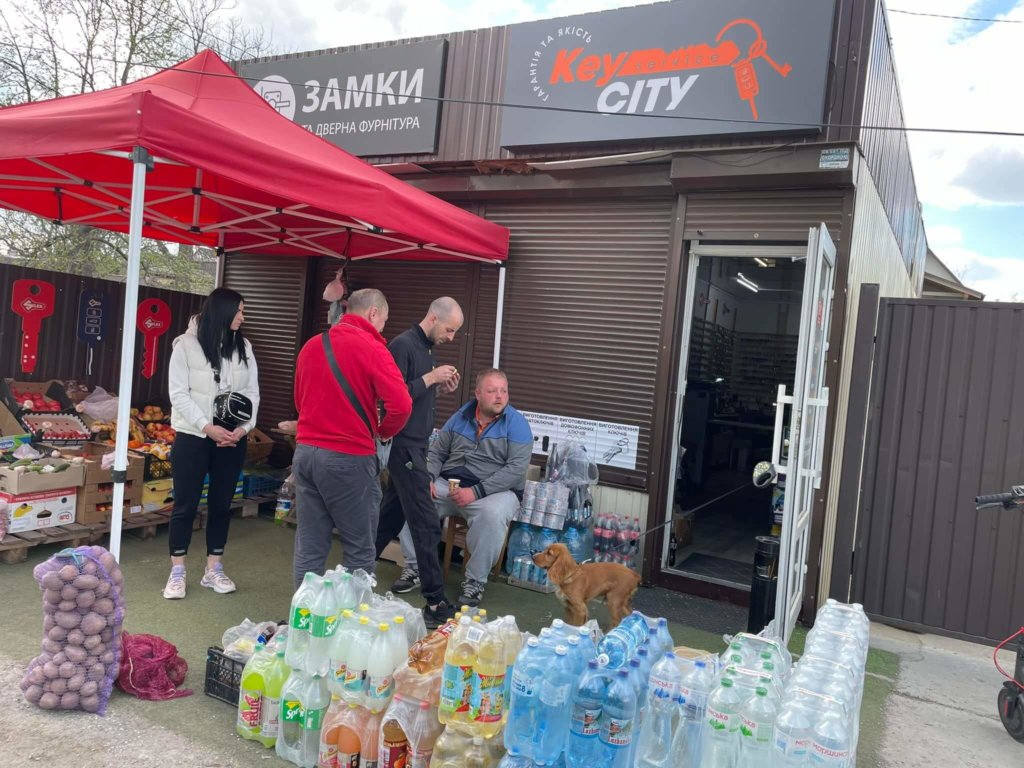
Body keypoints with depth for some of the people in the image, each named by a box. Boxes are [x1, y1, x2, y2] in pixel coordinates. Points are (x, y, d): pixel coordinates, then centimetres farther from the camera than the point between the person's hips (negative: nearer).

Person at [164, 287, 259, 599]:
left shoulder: (244, 347, 7)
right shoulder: (187, 345, -5)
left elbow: (252, 392, 5)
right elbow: (178, 394, -9)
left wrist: (243, 427, -11)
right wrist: (208, 427, -17)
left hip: (233, 439, 4)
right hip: (193, 437, -3)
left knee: (221, 504, 9)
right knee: (185, 504, 3)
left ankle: (214, 569, 20)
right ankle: (177, 572, 15)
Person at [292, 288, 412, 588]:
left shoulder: (312, 345, 11)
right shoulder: (372, 349, -10)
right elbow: (401, 405, -19)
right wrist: (384, 432, -1)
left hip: (305, 451, 6)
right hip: (349, 458, -6)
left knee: (309, 548, 12)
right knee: (360, 550, 7)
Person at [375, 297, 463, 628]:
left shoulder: (427, 347, 14)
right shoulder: (402, 345, -15)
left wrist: (441, 388, 3)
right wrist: (430, 378, -18)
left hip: (414, 445, 10)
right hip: (404, 446, -10)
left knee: (390, 516, 16)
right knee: (426, 524, -8)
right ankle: (434, 603, -3)